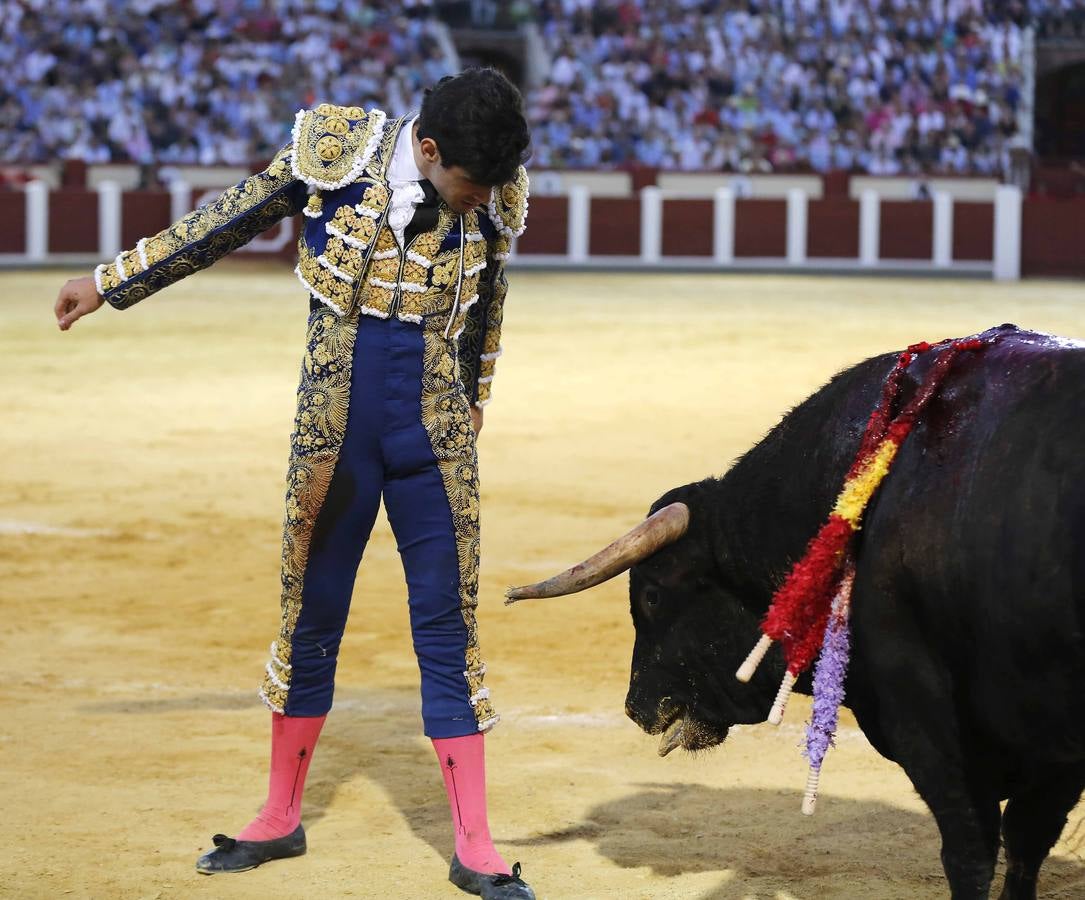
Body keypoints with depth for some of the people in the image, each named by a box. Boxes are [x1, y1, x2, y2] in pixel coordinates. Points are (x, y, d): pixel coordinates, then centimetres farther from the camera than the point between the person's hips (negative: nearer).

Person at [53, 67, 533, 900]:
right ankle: (281, 820, 26)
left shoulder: (493, 200, -3)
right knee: (310, 618, 10)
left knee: (447, 627, 0)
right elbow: (223, 226, 3)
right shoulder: (334, 154, -9)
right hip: (334, 433, 0)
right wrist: (111, 283, 10)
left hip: (435, 442, 0)